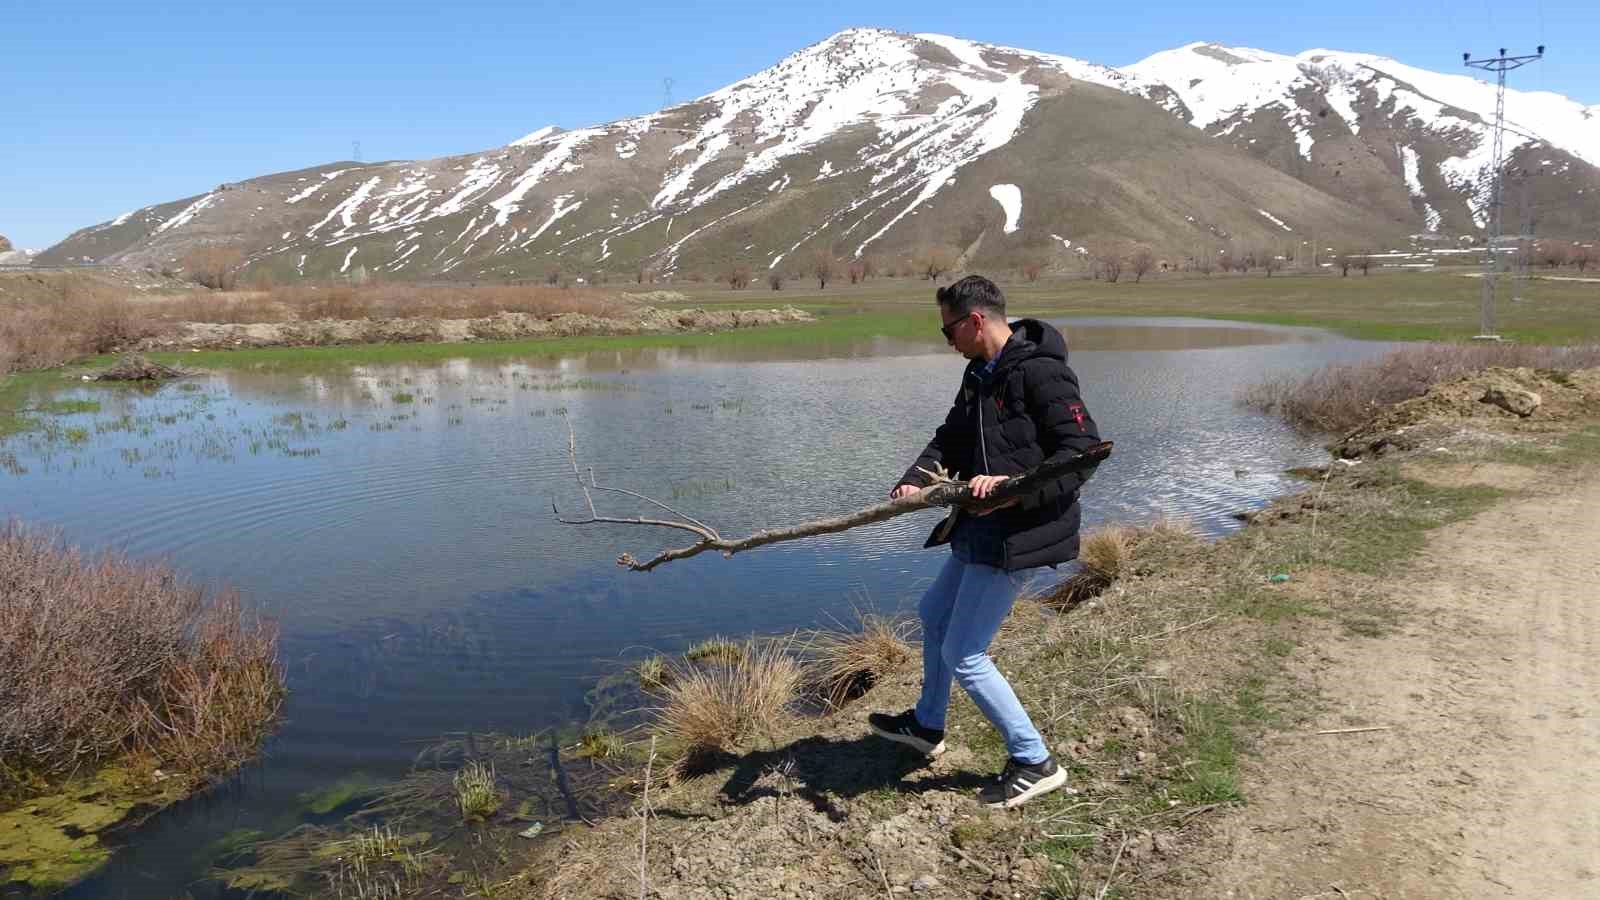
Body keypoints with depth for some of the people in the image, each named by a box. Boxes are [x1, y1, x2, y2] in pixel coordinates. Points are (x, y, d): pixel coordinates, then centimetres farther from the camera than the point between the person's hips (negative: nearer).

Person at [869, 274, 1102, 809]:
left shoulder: (1040, 372, -20)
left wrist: (1016, 487, -33)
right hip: (980, 526, 11)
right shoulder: (980, 374, 10)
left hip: (1017, 533, -11)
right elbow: (950, 440, 11)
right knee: (935, 615, 25)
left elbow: (1084, 449, -23)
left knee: (963, 655, -6)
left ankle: (1034, 763, 9)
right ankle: (926, 725, 45)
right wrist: (915, 480, -8)